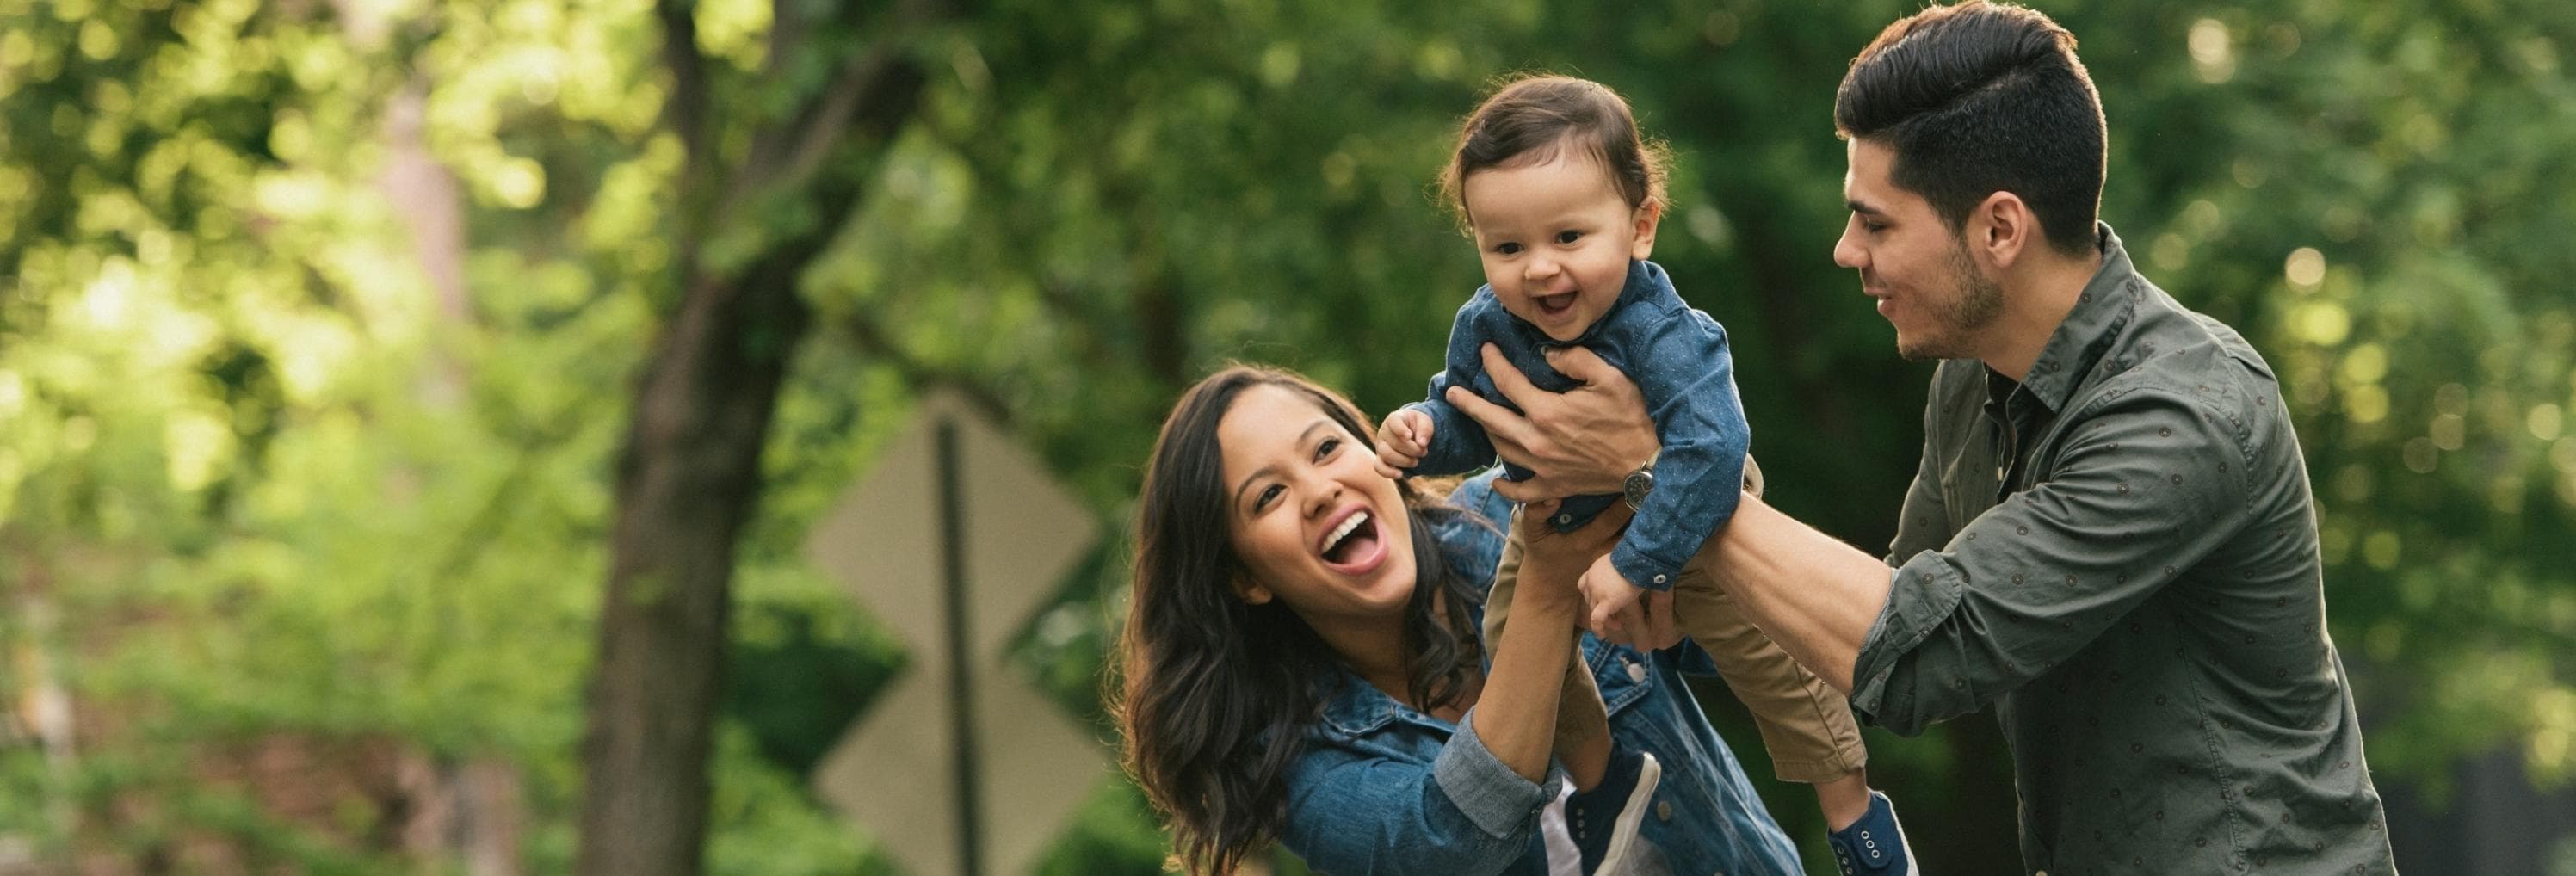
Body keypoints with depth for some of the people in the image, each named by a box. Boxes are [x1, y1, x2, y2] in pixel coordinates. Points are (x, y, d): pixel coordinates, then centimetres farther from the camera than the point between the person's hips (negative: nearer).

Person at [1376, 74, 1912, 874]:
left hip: (1685, 521, -5)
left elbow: (1708, 450, -52)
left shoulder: (1662, 335, -43)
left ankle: (1851, 802, 20)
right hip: (1558, 522, 5)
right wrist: (1423, 433, -29)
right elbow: (1466, 423, -5)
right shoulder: (1485, 330, -25)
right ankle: (1605, 772, 39)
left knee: (1758, 645, -2)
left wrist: (1639, 562, -49)